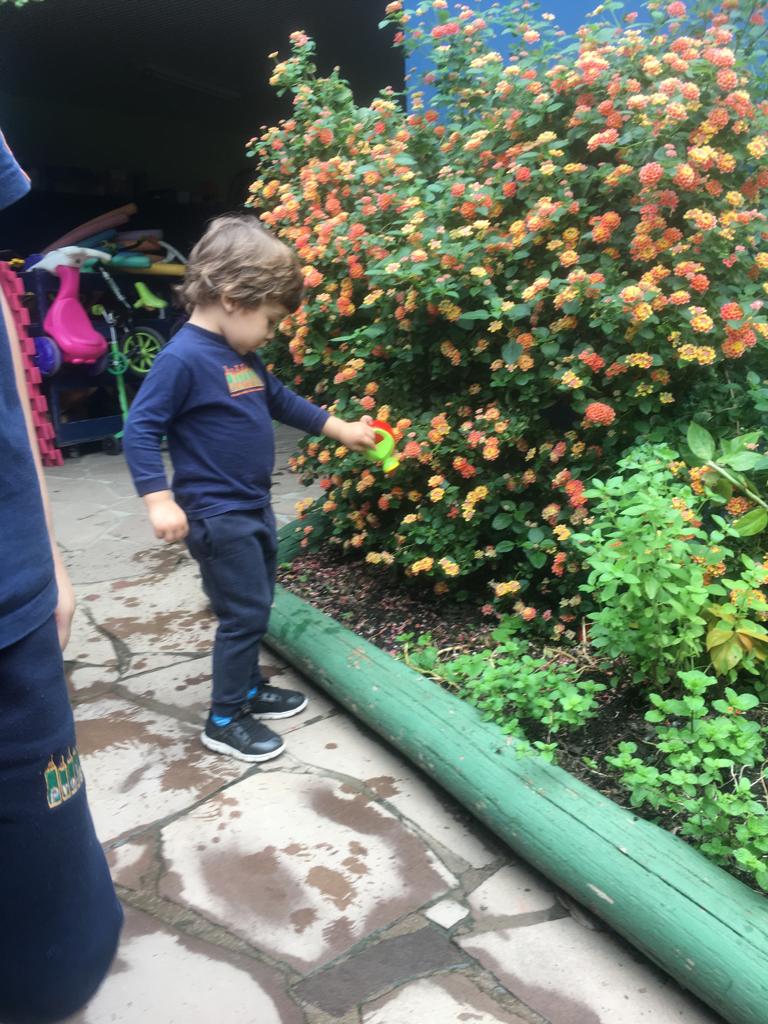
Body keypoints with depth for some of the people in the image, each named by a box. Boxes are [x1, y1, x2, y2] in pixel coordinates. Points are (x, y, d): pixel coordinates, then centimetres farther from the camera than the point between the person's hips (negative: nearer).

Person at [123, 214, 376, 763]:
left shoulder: (243, 355, 8)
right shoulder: (183, 357, -19)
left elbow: (282, 400, 22)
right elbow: (141, 430, -20)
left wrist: (341, 429, 23)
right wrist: (160, 500, -26)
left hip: (254, 507, 9)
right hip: (217, 515, -9)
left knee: (257, 606, 19)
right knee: (245, 612, -2)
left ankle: (248, 688, 38)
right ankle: (224, 720, 14)